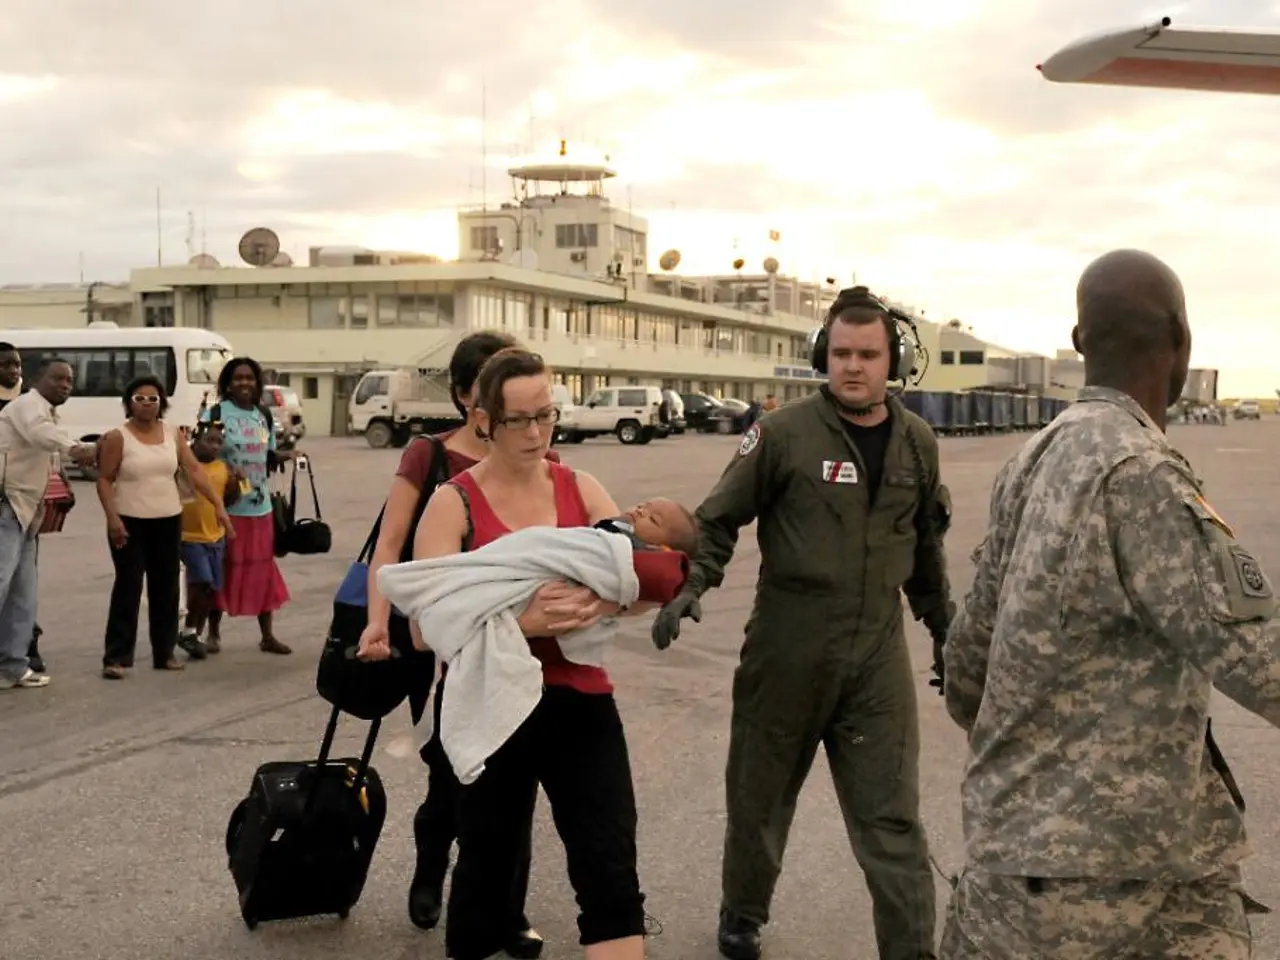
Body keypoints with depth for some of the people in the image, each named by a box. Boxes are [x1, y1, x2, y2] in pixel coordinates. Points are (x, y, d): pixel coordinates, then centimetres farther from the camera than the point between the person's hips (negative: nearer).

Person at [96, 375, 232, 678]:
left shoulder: (173, 434, 5)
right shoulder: (117, 437, -7)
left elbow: (194, 470, 2)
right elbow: (104, 480, -6)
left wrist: (218, 505, -6)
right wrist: (112, 518, -17)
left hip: (168, 521, 4)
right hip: (130, 522, -4)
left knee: (166, 589, 10)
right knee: (128, 587, -5)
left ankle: (165, 653, 19)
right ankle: (116, 657, -2)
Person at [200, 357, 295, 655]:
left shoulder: (264, 416, 10)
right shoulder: (214, 414, -8)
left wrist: (282, 456, 1)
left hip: (260, 506, 5)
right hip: (226, 506, -5)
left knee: (263, 569, 10)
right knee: (223, 569, 3)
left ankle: (267, 636, 19)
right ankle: (213, 632, 17)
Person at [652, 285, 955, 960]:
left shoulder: (916, 442, 5)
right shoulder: (783, 433, -10)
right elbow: (718, 520, -4)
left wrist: (943, 628, 22)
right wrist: (689, 586, -19)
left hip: (878, 654, 2)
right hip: (787, 648, -2)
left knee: (892, 819, 2)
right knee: (760, 798, 16)